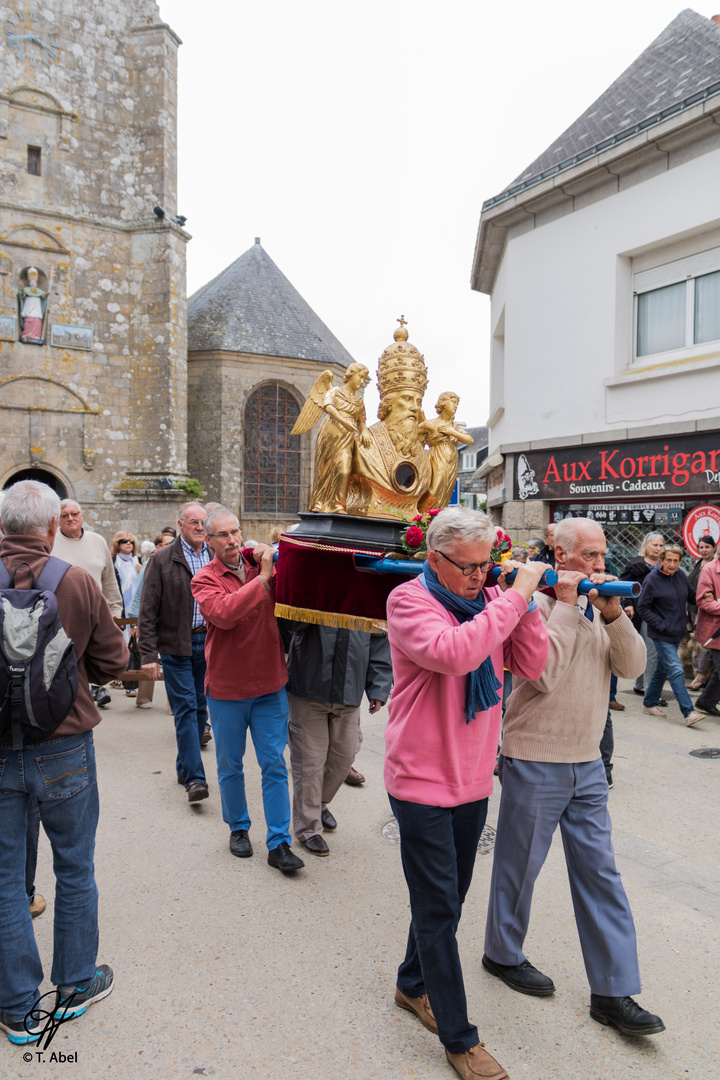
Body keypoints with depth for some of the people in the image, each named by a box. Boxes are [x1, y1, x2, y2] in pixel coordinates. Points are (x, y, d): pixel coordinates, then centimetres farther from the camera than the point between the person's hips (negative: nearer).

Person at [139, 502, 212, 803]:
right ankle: (195, 778, -3)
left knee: (200, 707, 11)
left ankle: (185, 767, 28)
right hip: (175, 646, -4)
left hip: (208, 643, 4)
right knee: (186, 708, -5)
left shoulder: (217, 558, 7)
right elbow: (148, 611, -5)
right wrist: (148, 653, -11)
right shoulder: (161, 560, -3)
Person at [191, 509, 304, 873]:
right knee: (230, 766, 14)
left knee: (274, 765, 4)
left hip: (269, 684, 2)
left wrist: (274, 564, -15)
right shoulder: (205, 579, -7)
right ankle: (238, 827, 35)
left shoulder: (261, 565, 2)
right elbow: (223, 613, -27)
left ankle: (279, 843, 12)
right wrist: (261, 580, -26)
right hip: (226, 688, -1)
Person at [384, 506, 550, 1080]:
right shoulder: (409, 601, -16)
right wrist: (515, 596, -29)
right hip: (423, 783, -6)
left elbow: (532, 665, -3)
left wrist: (525, 601, -14)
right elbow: (452, 653, -35)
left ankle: (413, 985, 44)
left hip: (473, 781, 7)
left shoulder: (490, 597, 3)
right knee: (439, 908, 5)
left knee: (448, 897, 21)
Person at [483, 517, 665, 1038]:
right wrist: (564, 604, -22)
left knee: (600, 872, 11)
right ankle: (504, 954, 34)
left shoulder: (600, 604, 8)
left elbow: (633, 666, 1)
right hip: (535, 762, -6)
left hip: (587, 763, 7)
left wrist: (613, 615, -14)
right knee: (519, 865, 11)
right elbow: (543, 674, -26)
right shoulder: (537, 603, -15)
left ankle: (614, 992, 22)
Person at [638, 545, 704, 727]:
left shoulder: (680, 575, 4)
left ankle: (649, 703, 29)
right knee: (676, 671, -11)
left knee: (662, 669, 16)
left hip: (677, 632, 7)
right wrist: (662, 625, -16)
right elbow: (642, 608, -10)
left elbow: (691, 595, 17)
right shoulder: (652, 580, -13)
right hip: (662, 635, -7)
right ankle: (689, 712, -11)